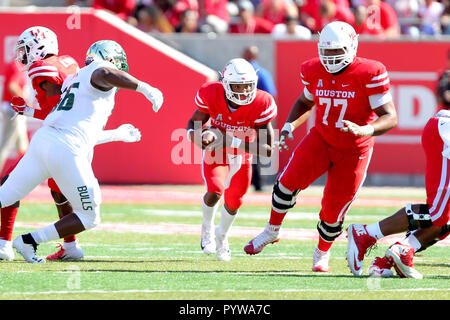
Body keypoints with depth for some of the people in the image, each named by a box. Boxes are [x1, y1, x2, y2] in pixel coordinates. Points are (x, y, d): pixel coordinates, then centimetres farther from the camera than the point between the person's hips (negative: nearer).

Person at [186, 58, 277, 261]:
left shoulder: (261, 105, -33)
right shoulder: (211, 96, -30)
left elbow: (267, 149, -32)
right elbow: (193, 124, -11)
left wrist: (232, 141, -42)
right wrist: (198, 137, -37)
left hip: (242, 153, 2)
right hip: (215, 150, -2)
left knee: (234, 201, 13)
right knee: (215, 191, -22)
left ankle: (222, 237, 43)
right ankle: (207, 228, 11)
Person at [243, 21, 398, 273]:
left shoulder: (369, 74, -20)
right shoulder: (314, 71, -5)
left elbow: (390, 117, -21)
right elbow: (306, 102, 17)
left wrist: (364, 130, -39)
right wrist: (290, 125, -1)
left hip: (353, 152, -3)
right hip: (321, 140, 3)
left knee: (334, 211, 1)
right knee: (289, 180, -20)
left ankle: (322, 253, 29)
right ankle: (272, 231, 2)